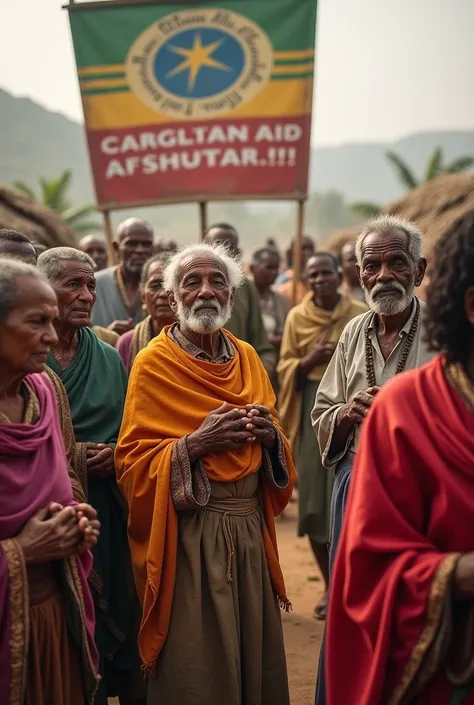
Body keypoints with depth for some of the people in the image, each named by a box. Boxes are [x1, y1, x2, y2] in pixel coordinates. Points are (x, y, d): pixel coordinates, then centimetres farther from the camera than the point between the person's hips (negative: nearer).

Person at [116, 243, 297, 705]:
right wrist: (194, 444, -22)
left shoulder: (247, 356, 9)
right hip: (190, 533, -5)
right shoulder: (153, 364, -7)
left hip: (251, 524, 5)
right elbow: (131, 464, -8)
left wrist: (270, 433, -7)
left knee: (255, 653, 13)